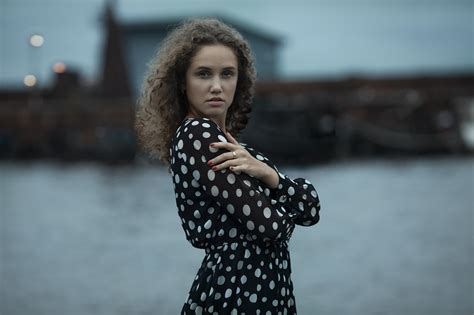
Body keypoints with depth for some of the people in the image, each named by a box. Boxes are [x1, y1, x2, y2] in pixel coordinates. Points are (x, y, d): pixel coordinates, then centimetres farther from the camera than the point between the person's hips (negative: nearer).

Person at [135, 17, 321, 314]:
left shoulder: (223, 140, 11)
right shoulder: (197, 134, -14)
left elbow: (311, 209, 3)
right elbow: (270, 224, -20)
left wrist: (266, 173, -14)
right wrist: (286, 199, 0)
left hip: (256, 288, 9)